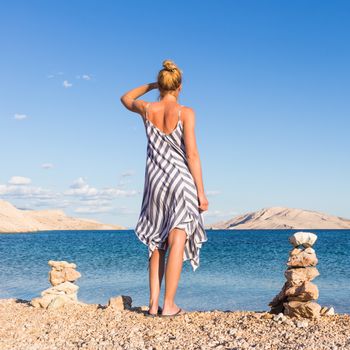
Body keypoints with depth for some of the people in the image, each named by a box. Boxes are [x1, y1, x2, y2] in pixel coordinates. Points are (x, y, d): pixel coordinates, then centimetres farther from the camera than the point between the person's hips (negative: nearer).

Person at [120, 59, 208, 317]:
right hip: (181, 181, -4)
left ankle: (154, 304, 12)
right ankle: (169, 305, -1)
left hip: (155, 182, 4)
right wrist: (201, 192, -8)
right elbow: (192, 154, -11)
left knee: (157, 244, 13)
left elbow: (125, 99, 26)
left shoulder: (147, 109, 3)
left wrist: (151, 85, 24)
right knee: (177, 244, -1)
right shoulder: (185, 112, -7)